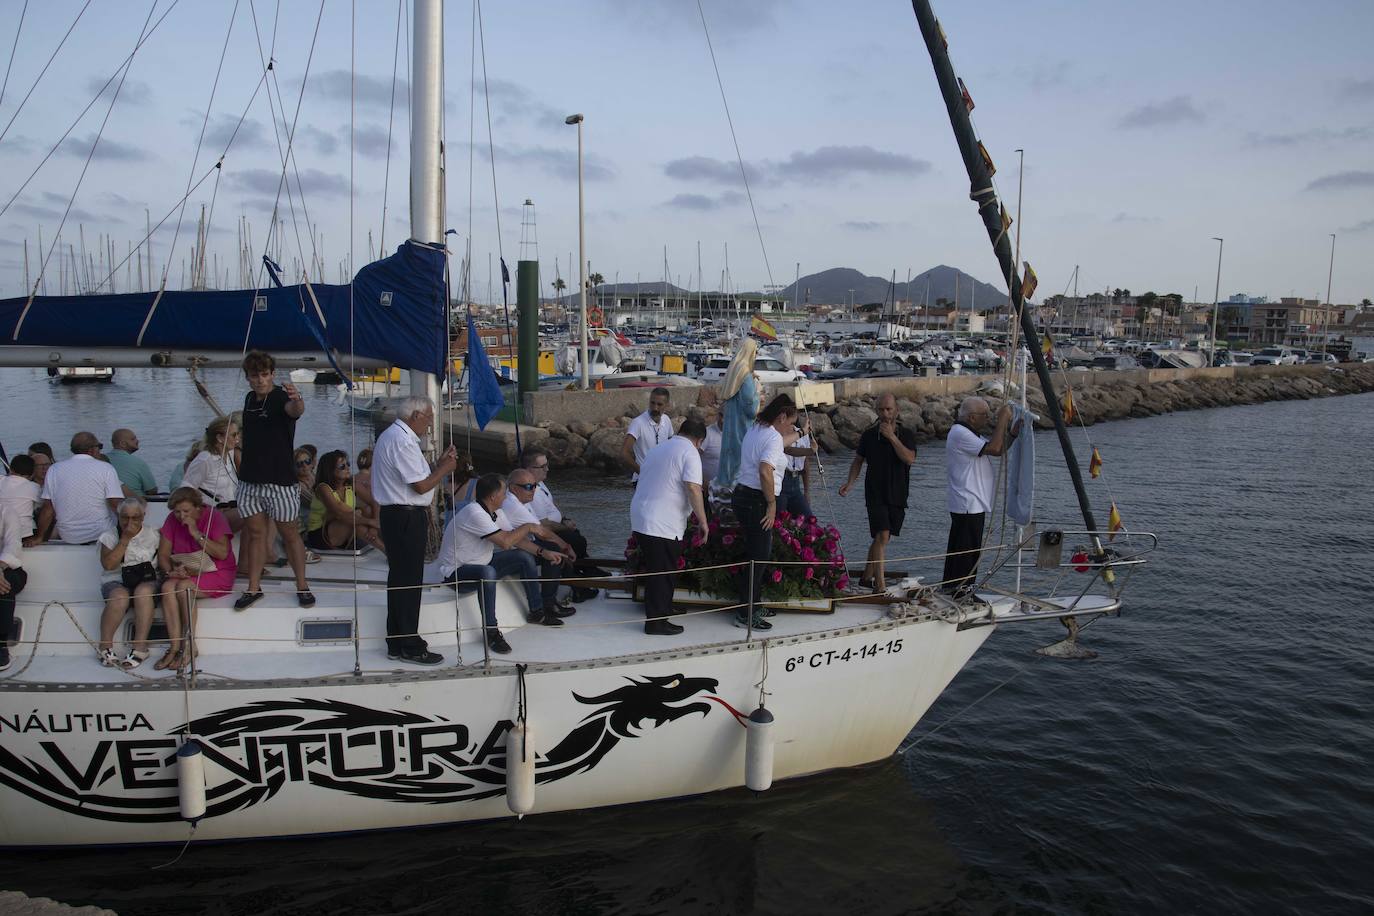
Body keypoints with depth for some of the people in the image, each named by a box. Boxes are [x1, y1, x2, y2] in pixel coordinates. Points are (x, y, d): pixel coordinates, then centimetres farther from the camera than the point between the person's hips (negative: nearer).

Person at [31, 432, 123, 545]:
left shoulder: (54, 470, 4)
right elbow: (117, 506, -12)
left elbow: (47, 509, 4)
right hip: (101, 535, -4)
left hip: (67, 536, 4)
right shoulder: (105, 468, -5)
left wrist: (39, 537, 12)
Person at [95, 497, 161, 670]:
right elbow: (108, 564, -10)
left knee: (143, 591, -36)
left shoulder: (153, 535, 10)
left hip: (146, 580, 1)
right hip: (116, 581, 0)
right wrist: (125, 539, -12)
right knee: (120, 597, -36)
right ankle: (105, 646, -18)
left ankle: (140, 647, -30)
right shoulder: (110, 536, 5)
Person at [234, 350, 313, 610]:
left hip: (280, 480, -6)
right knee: (255, 533, 10)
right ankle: (254, 588, 17)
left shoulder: (281, 396, -12)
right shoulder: (250, 398, 9)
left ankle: (302, 586, 12)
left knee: (290, 533, 2)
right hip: (250, 479, 6)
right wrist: (240, 427, 12)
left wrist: (297, 400, -60)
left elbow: (295, 411, -40)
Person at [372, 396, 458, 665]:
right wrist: (445, 469, -5)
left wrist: (438, 463, 12)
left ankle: (397, 643, 25)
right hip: (406, 518, -11)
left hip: (395, 514, 11)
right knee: (409, 582, -4)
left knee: (400, 579, 16)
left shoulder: (391, 435, 16)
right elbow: (421, 485, -20)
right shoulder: (402, 441, -18)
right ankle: (410, 647, 3)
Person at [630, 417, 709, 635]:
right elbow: (693, 488, -21)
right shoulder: (690, 452, -8)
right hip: (663, 525, -9)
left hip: (640, 518, 9)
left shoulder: (658, 450, 19)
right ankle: (656, 622, 4)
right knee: (663, 574, 0)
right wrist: (702, 520, -16)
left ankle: (662, 610, 31)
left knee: (655, 570, 20)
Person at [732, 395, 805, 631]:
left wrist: (799, 434, 53)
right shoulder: (773, 438, -15)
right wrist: (772, 503, -20)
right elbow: (765, 471, -29)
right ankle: (745, 615, 1)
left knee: (757, 553, 19)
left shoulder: (755, 430, 15)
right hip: (756, 500, -10)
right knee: (758, 557, -3)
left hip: (742, 495, 10)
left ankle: (753, 606, 28)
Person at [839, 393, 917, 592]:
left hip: (898, 495, 2)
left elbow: (910, 459, -16)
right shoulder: (869, 435, 1)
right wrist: (850, 482, -3)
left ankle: (867, 576, 28)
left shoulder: (906, 435, 1)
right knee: (882, 536, -14)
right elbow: (858, 460, 11)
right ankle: (880, 586, -16)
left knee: (881, 538, 12)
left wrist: (892, 437, -20)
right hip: (875, 495, -2)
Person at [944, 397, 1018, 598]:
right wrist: (1002, 419, -19)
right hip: (968, 505, -11)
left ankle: (951, 585, 23)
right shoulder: (960, 434, -17)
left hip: (973, 504, 11)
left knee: (957, 548, 15)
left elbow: (999, 451, 16)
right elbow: (994, 448, -25)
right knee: (968, 550, -5)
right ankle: (962, 589, 0)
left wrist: (1013, 432, 3)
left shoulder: (971, 434, 17)